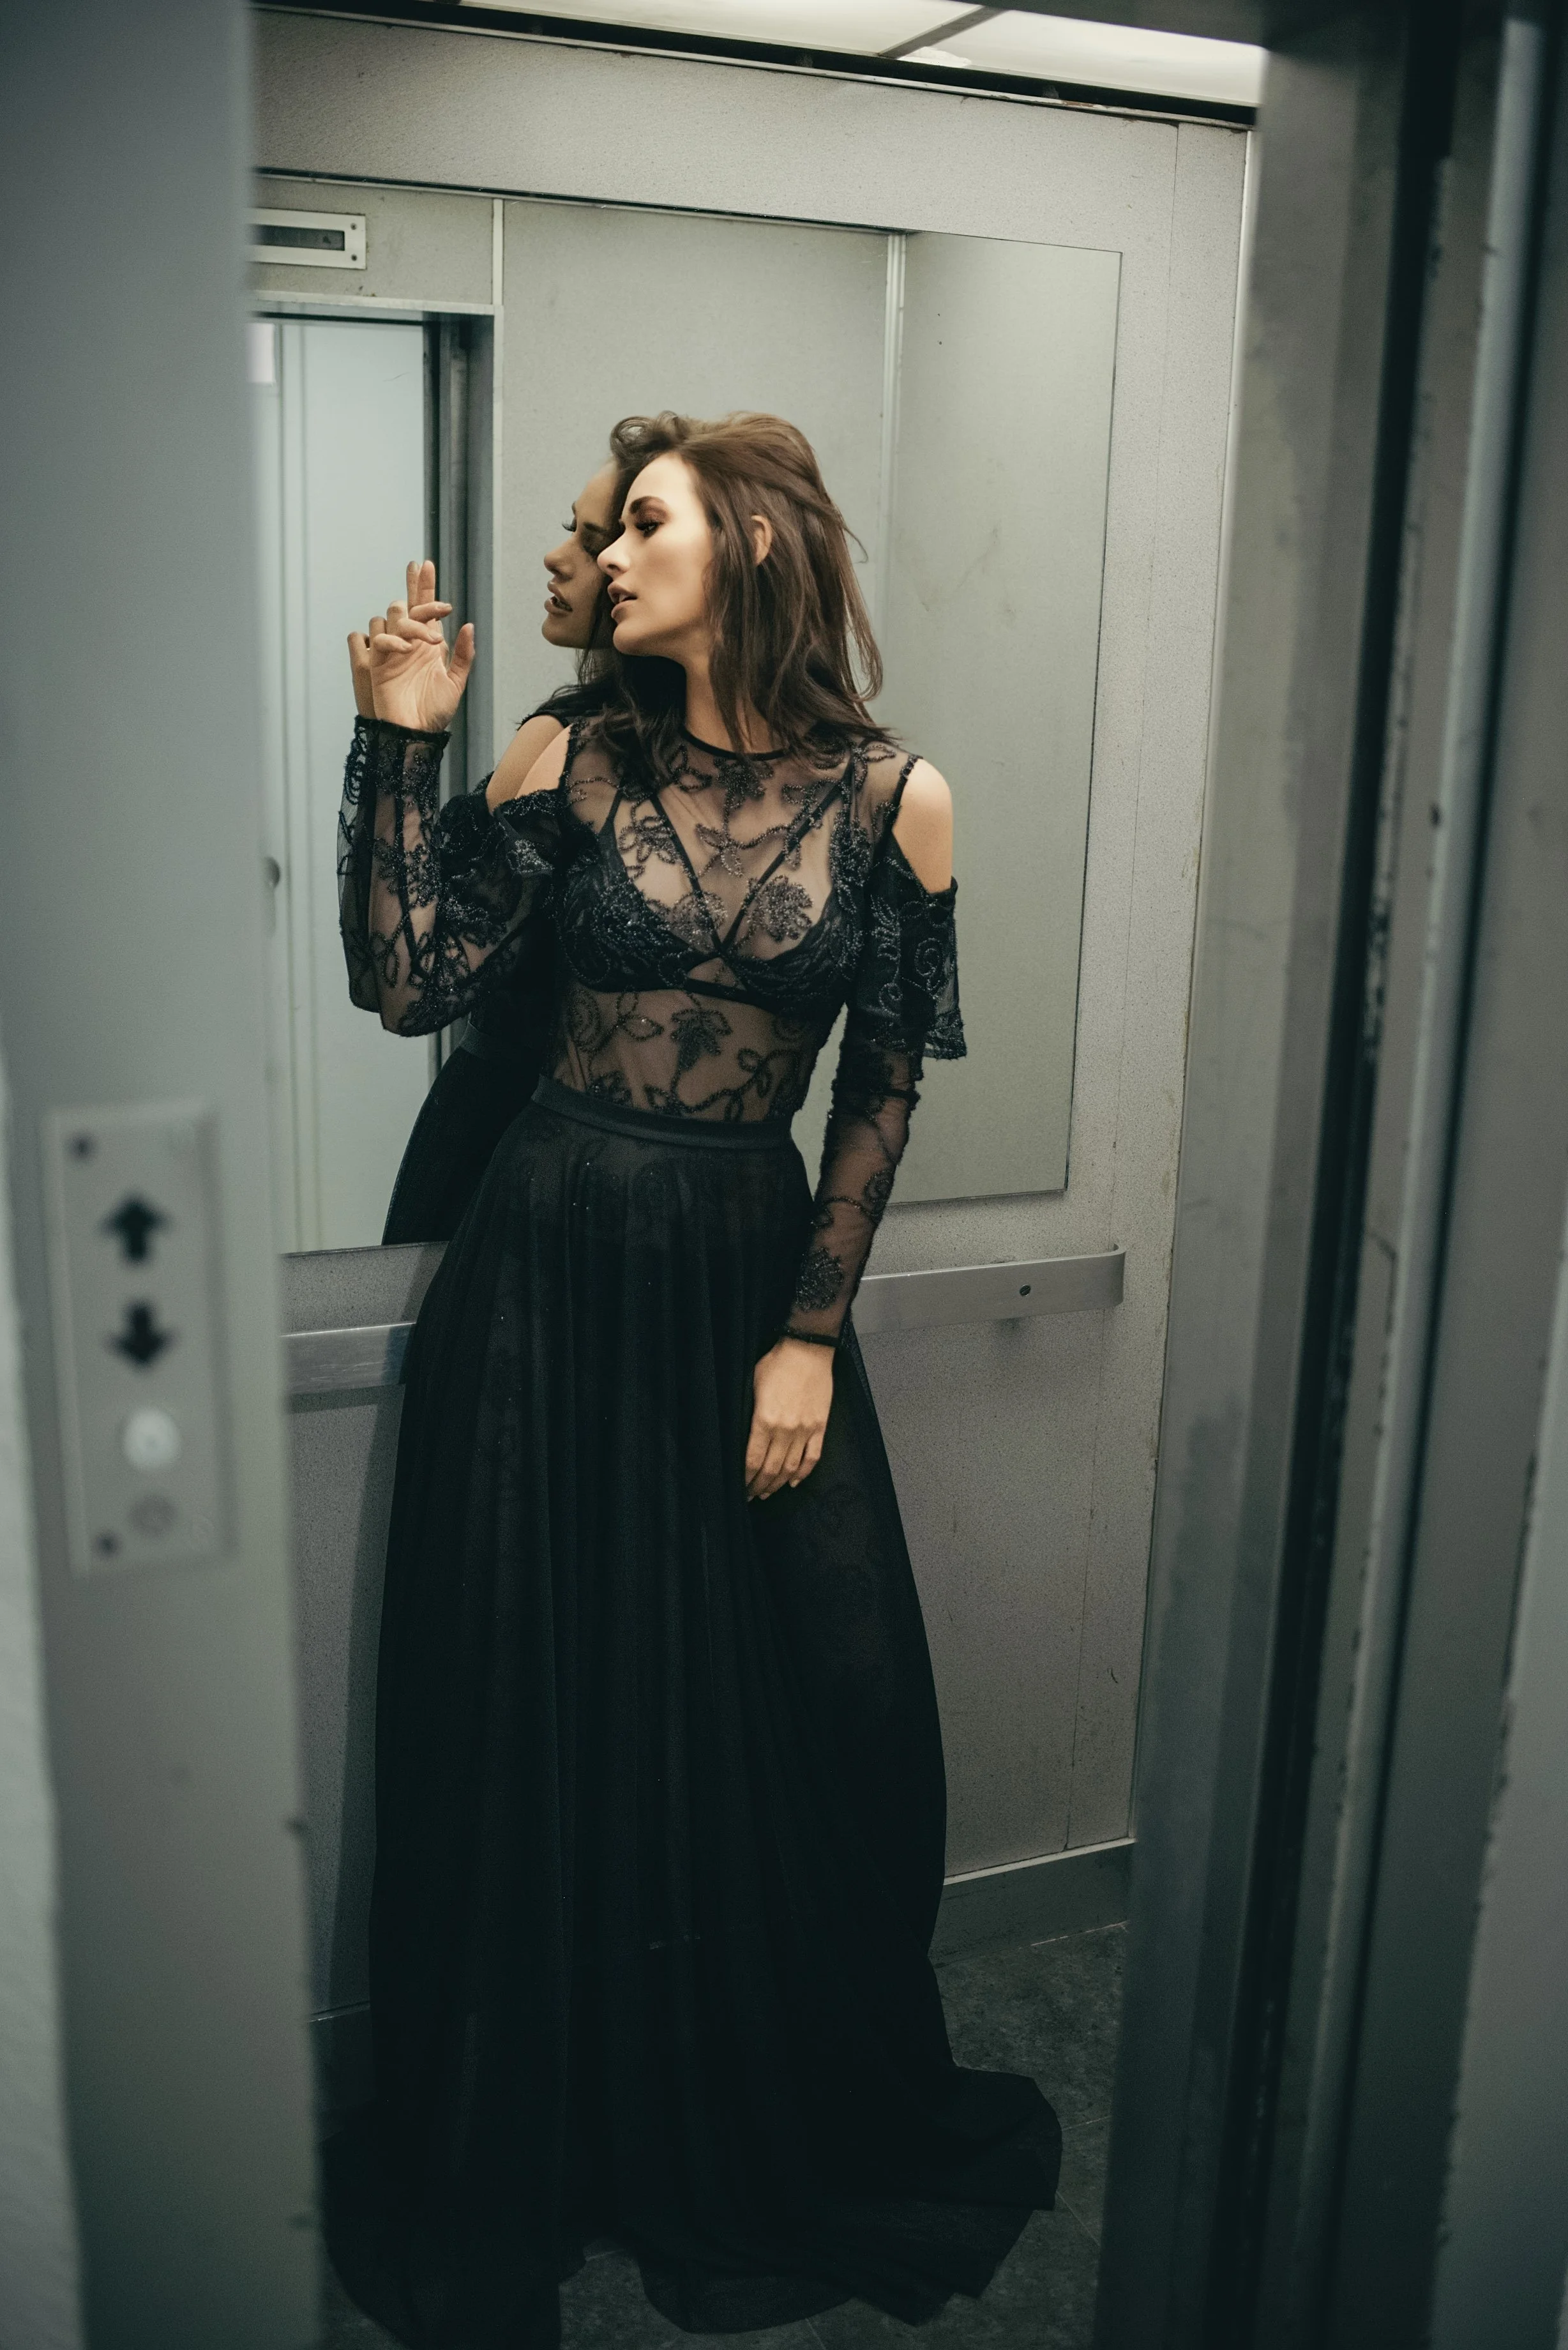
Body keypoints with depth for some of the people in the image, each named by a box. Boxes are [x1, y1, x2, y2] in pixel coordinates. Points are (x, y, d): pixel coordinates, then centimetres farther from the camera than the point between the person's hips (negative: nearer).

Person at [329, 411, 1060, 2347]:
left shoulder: (889, 796, -3)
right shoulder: (577, 766, 0)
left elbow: (884, 1087, -2)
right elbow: (410, 986, -3)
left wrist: (808, 1336, -5)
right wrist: (404, 742, -8)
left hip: (745, 1266, 0)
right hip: (547, 1261, 1)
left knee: (792, 1718, 8)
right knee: (533, 1718, 9)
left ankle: (793, 2145, 36)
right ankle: (511, 2174, 33)